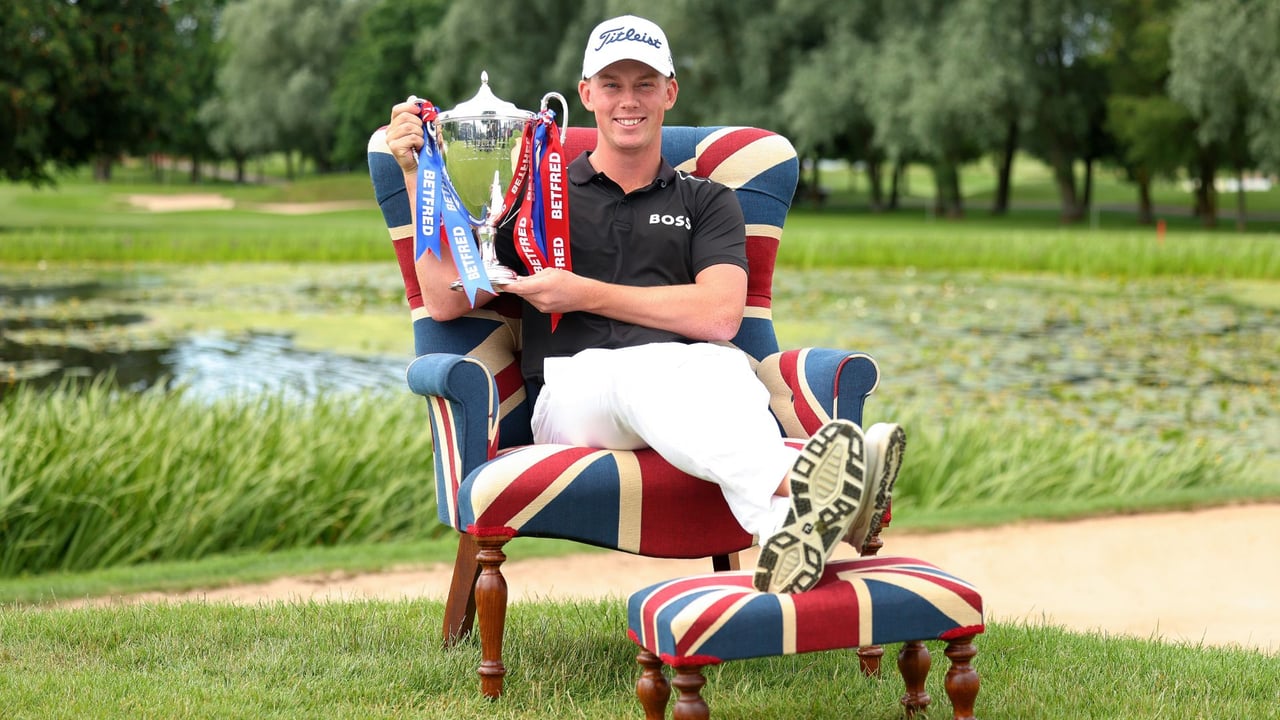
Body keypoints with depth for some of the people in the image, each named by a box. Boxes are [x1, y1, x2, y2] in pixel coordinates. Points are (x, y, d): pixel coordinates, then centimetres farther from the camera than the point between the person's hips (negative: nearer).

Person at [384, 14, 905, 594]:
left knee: (722, 366, -38)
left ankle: (785, 532, -70)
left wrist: (585, 294, 2)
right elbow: (444, 300, 14)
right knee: (648, 368, -39)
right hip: (572, 388, -1)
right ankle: (792, 492, -69)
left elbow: (719, 316, 4)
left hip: (688, 377, 1)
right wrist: (418, 177, 8)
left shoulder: (707, 203, 24)